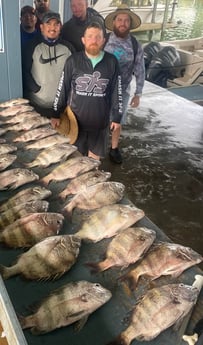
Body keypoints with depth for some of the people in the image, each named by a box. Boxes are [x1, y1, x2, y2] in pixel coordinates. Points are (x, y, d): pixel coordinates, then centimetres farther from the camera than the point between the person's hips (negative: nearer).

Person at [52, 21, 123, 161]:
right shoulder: (73, 61, -7)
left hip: (100, 121, 1)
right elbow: (62, 89, -1)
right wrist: (56, 115, 0)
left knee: (95, 157, 15)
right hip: (76, 120, 0)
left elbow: (117, 92, 2)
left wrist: (117, 117, 4)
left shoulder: (112, 62, -4)